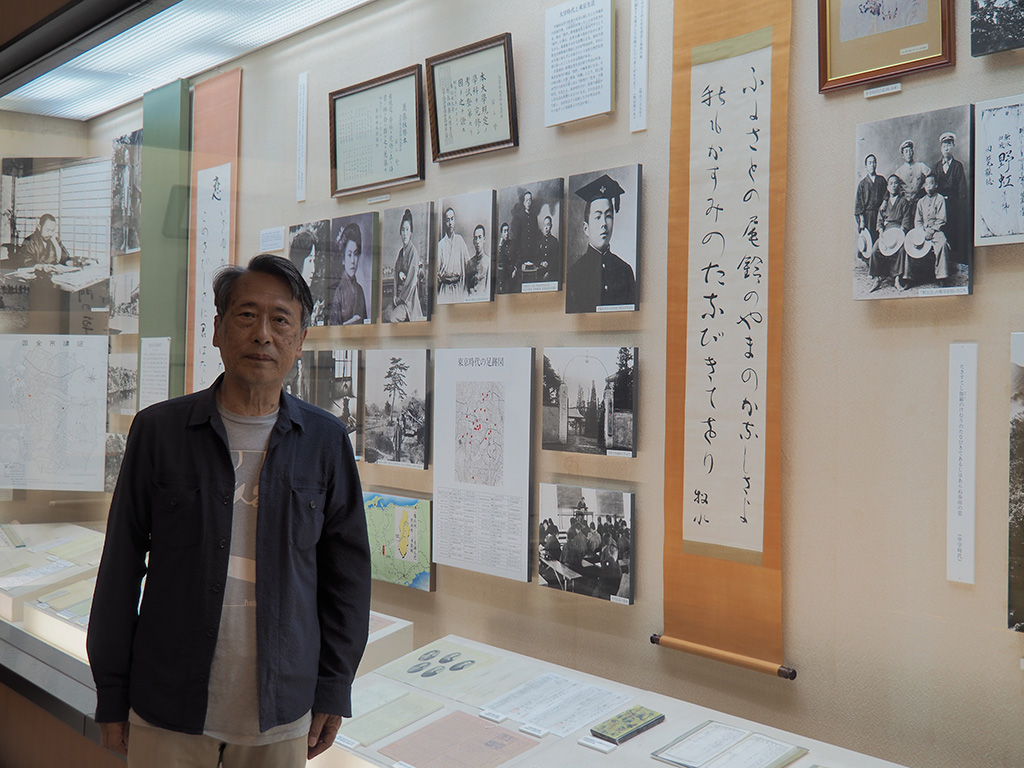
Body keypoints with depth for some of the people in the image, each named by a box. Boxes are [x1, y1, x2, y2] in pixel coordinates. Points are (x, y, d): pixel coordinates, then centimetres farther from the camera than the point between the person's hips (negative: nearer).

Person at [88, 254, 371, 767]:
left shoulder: (326, 441, -1)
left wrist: (333, 692, 4)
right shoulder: (158, 430, -2)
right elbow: (121, 567, 2)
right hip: (167, 712, 0)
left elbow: (347, 574, 4)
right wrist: (111, 696, 2)